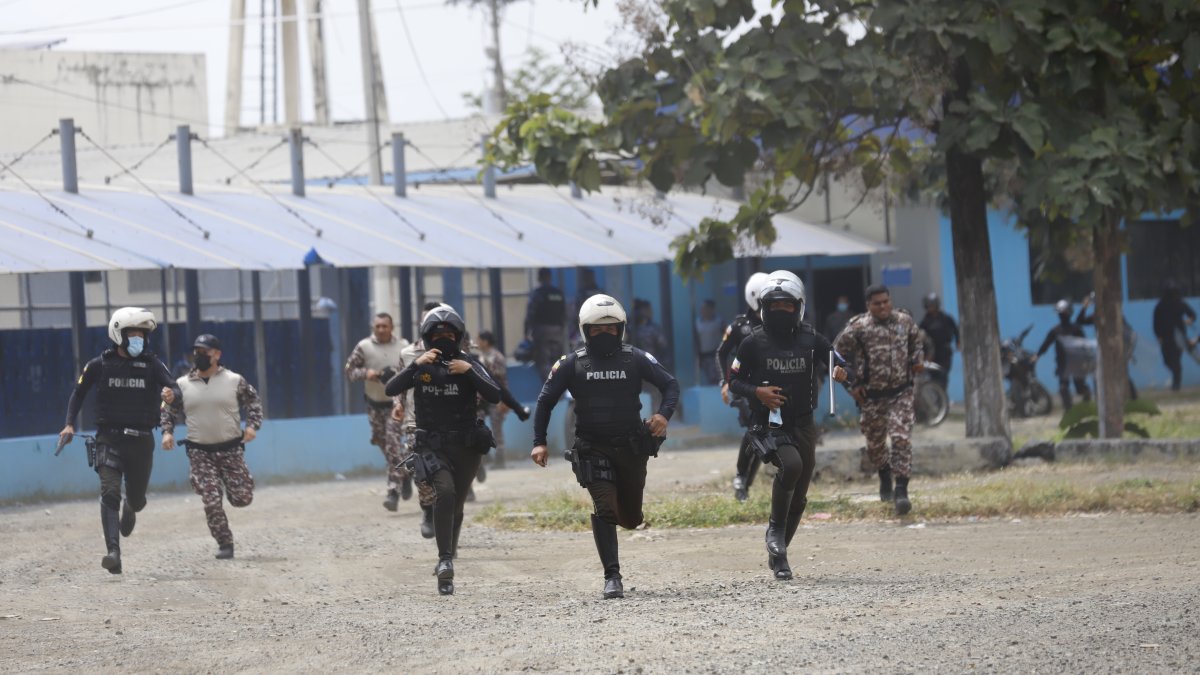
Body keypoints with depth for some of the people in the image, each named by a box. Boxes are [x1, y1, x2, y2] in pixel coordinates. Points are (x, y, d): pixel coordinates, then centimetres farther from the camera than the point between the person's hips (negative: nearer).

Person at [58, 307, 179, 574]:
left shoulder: (151, 364, 1)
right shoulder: (100, 365, 0)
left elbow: (175, 389, -9)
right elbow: (79, 391, 13)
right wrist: (69, 424, 4)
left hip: (141, 440, 2)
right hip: (110, 439, -2)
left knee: (137, 498, 12)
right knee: (109, 492, -20)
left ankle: (129, 509, 53)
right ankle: (113, 553, -27)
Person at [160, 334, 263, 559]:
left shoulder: (234, 381, -1)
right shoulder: (182, 385, 3)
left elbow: (254, 402, 8)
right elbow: (168, 411, 14)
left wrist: (252, 426, -7)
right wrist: (167, 432, -3)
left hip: (231, 449, 0)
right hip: (200, 453, 0)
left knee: (242, 498, -2)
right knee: (211, 502, -8)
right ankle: (225, 544, 5)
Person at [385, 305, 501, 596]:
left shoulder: (469, 365, -1)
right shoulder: (421, 367, 0)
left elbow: (494, 396, -13)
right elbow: (391, 390, -15)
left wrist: (469, 372, -23)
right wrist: (416, 365, -24)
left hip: (466, 448, 2)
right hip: (433, 448, -2)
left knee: (455, 505, 12)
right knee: (445, 493, -26)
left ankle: (447, 560, 34)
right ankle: (446, 561, -26)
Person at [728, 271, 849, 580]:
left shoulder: (811, 339, 0)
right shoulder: (753, 343, -4)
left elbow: (837, 363, 4)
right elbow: (734, 380, 4)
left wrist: (841, 373, -20)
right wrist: (756, 392, -16)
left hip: (802, 424, 4)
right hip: (769, 425, -3)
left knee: (798, 498, 9)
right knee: (791, 465, -32)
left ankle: (778, 554, 27)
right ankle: (775, 529, -13)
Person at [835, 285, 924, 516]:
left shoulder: (905, 321, 1)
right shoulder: (858, 328, -10)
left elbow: (916, 341, 23)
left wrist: (918, 360, 3)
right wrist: (851, 384, -4)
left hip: (901, 392, 0)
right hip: (872, 395, 0)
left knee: (902, 439, -14)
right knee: (875, 442, 12)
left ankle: (901, 491, -16)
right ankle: (885, 478, 41)